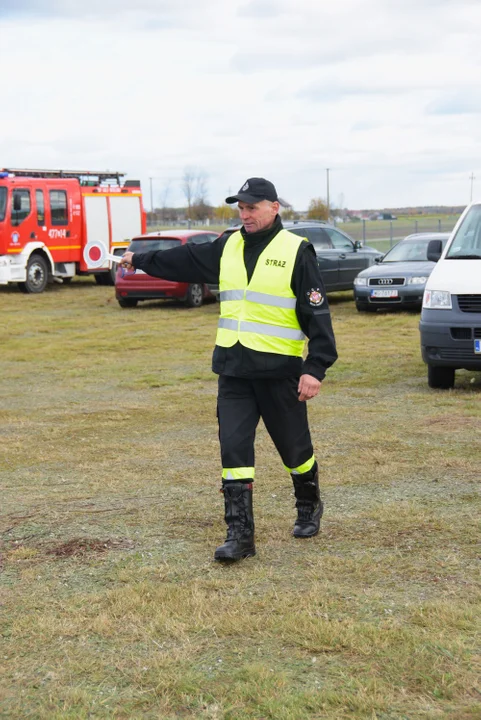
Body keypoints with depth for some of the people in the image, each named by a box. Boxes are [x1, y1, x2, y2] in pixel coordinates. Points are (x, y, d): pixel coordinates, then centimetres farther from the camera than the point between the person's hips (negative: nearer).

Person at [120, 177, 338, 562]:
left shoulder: (297, 252, -6)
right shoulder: (227, 248, 10)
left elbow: (317, 315, -9)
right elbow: (184, 260, 26)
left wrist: (315, 368, -15)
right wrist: (140, 259, 33)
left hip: (279, 370, -4)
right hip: (233, 368, 5)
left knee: (294, 445, 10)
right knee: (233, 448, -4)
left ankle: (309, 507, 36)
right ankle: (240, 534, -1)